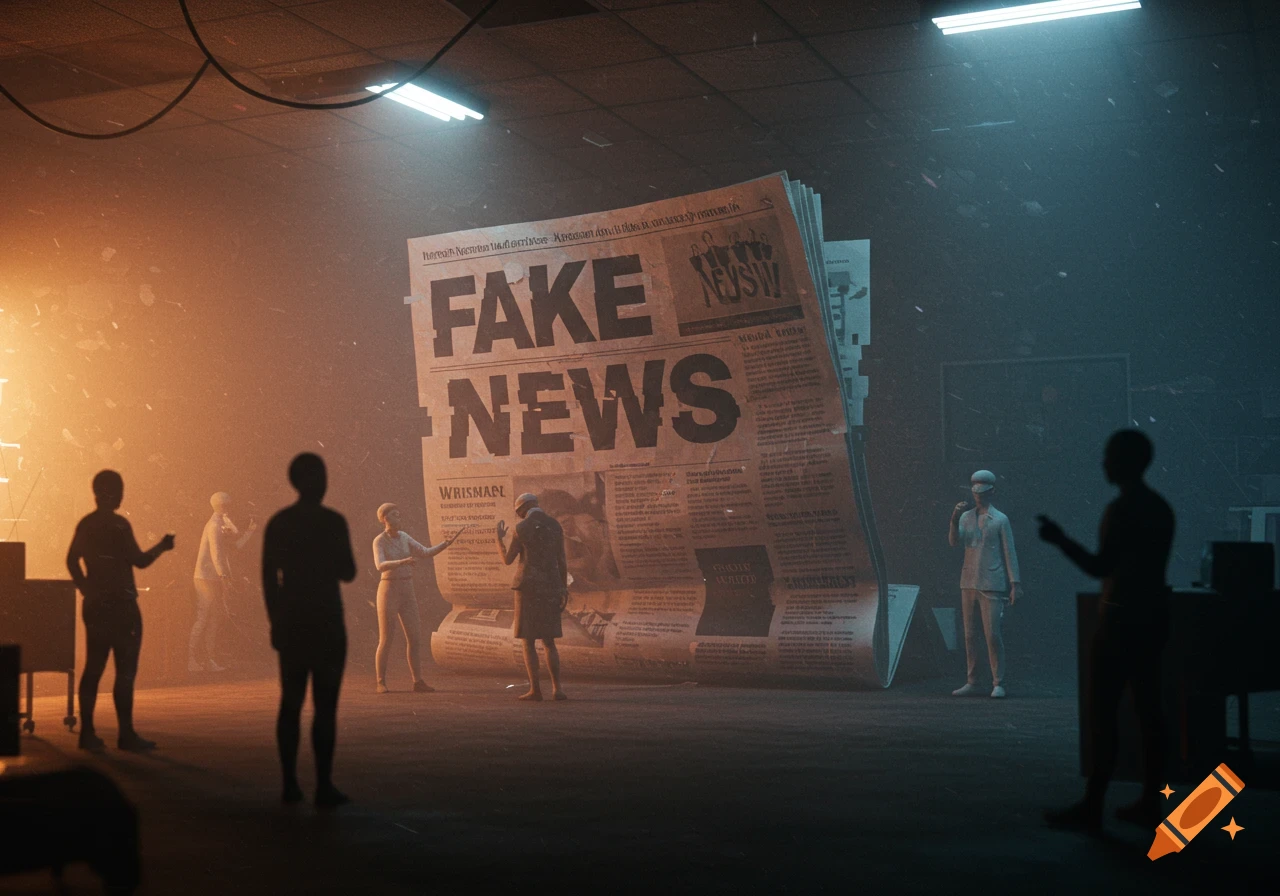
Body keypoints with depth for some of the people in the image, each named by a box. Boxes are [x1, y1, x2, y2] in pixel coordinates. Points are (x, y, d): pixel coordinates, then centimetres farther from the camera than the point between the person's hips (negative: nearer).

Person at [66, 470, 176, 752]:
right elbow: (140, 561, -13)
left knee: (94, 668, 10)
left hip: (95, 605, 8)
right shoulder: (119, 525, -14)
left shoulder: (85, 524, 10)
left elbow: (72, 560, 14)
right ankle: (126, 734, -3)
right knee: (125, 670, -4)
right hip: (120, 605, -8)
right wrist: (162, 546, 3)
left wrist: (86, 588, 16)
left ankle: (87, 733, 12)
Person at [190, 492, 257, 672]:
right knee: (202, 618, -8)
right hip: (207, 577, -10)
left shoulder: (222, 524, 17)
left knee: (212, 619, 9)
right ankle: (190, 659, -6)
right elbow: (216, 552, -22)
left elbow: (236, 546, 14)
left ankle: (208, 659, 12)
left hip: (214, 578, 10)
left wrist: (250, 531, 12)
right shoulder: (215, 525, -14)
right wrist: (224, 576, -25)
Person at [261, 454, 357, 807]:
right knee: (325, 705, -2)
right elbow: (347, 573, -4)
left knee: (291, 702, 10)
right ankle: (324, 786, -3)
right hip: (325, 622, -5)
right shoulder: (332, 521, -10)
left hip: (290, 622, 5)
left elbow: (268, 578, 7)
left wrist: (276, 619, 15)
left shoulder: (278, 523, 5)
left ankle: (290, 783, 12)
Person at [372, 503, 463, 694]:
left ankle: (418, 682, 6)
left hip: (407, 593, 6)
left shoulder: (403, 537, 10)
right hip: (388, 592, -6)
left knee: (414, 638, 1)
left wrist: (448, 542, -4)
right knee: (385, 641, -4)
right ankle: (381, 683, 9)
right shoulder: (378, 541, -11)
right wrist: (403, 562, -44)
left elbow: (426, 553, 9)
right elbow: (380, 566, -28)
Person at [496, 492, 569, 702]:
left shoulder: (521, 529, -7)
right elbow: (562, 561, 5)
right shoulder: (555, 526, 7)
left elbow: (508, 560, -2)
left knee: (528, 641, 3)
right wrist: (563, 590, 10)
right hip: (550, 588, 4)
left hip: (528, 587, -4)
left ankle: (535, 689, -1)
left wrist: (500, 537, 15)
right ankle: (557, 689, 0)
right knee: (548, 641, 10)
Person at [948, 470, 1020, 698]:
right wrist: (954, 519, -22)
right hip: (968, 583, 5)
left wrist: (1014, 585, -7)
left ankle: (998, 683, -3)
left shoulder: (1000, 520, 0)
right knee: (969, 635, 6)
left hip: (992, 585, -5)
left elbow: (1009, 553, -1)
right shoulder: (966, 517, 11)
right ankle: (971, 682, 11)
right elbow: (955, 542, -4)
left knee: (993, 634, -9)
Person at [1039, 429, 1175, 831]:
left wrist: (1060, 539, -17)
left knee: (1101, 711, -6)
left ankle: (1091, 807, -6)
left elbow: (1100, 568, -22)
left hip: (1122, 618, -9)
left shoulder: (1121, 510, -16)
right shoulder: (1161, 509, 12)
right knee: (1147, 708, 9)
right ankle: (1151, 804, 12)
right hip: (1154, 613, 9)